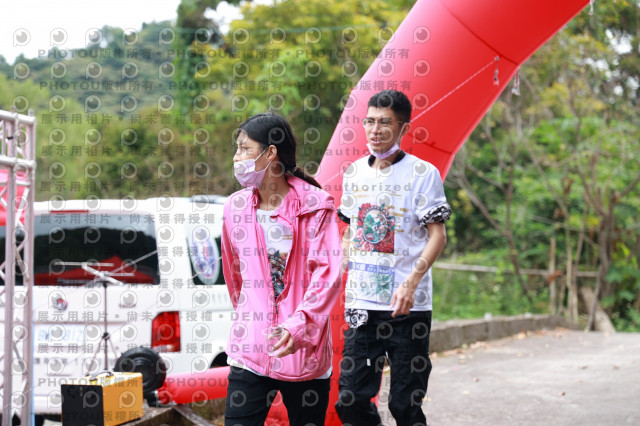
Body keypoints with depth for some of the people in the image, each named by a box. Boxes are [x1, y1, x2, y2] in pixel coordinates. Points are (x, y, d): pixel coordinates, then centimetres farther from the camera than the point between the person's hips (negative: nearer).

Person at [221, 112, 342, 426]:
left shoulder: (315, 206, -5)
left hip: (304, 350, -2)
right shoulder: (235, 207, 8)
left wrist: (297, 326, -23)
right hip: (250, 350, 3)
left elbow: (327, 275, -12)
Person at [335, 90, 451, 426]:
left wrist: (411, 282, -20)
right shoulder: (354, 172, 11)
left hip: (407, 307, -4)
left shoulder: (422, 173, -4)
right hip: (360, 304, 4)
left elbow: (438, 235, -8)